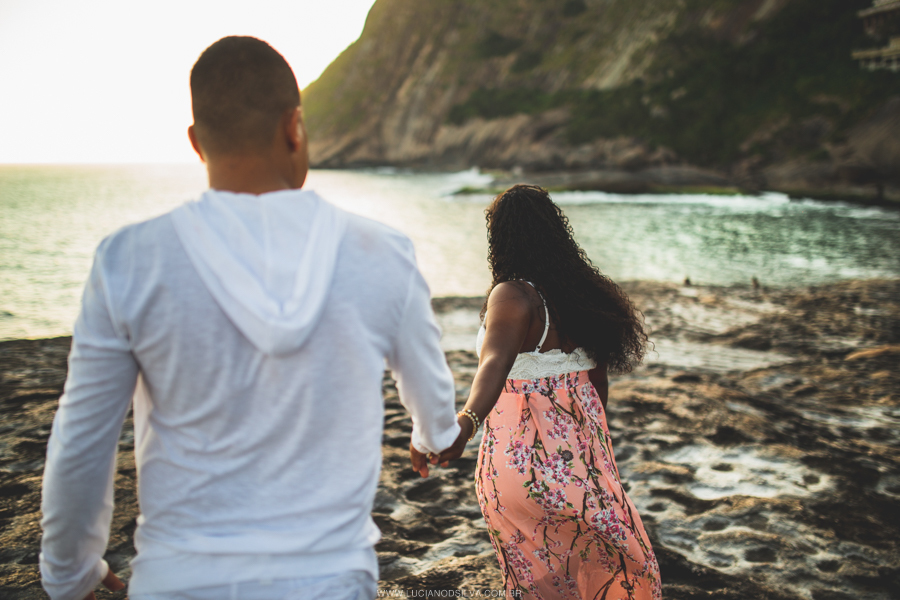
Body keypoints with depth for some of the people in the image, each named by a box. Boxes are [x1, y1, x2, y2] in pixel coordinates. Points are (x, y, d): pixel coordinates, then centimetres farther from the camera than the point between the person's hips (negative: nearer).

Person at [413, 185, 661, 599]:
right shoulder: (585, 292, 2)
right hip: (580, 456, 6)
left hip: (522, 462, -5)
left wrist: (465, 425, -51)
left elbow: (495, 364, -36)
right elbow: (598, 382, 10)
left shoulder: (512, 296, -17)